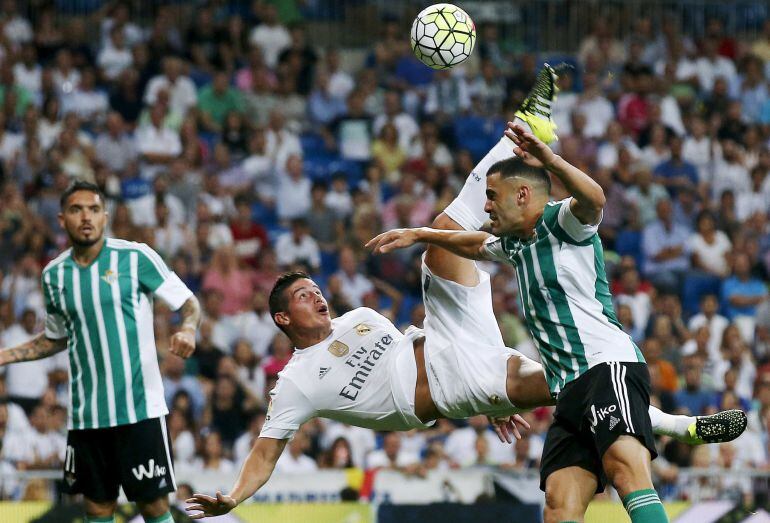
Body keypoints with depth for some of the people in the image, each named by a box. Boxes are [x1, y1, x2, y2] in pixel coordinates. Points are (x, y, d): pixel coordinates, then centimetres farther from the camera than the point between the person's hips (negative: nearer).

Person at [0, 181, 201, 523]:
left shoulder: (136, 257, -4)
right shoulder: (54, 274, 8)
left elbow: (189, 304, 0)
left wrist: (188, 328, -21)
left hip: (139, 408, -4)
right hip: (85, 414, 4)